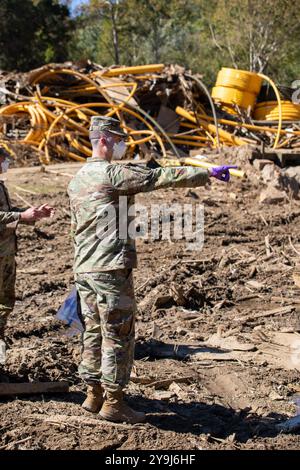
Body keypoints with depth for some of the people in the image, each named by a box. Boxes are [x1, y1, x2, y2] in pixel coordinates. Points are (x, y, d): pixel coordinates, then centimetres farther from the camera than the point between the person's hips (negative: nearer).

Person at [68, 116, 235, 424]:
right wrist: (209, 173, -9)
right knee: (118, 337, -1)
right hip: (111, 269, -9)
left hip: (83, 269, 9)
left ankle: (94, 395, 22)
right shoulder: (112, 174, -11)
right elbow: (162, 177, -14)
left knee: (94, 333, 15)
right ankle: (113, 403, 4)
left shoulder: (76, 181, 15)